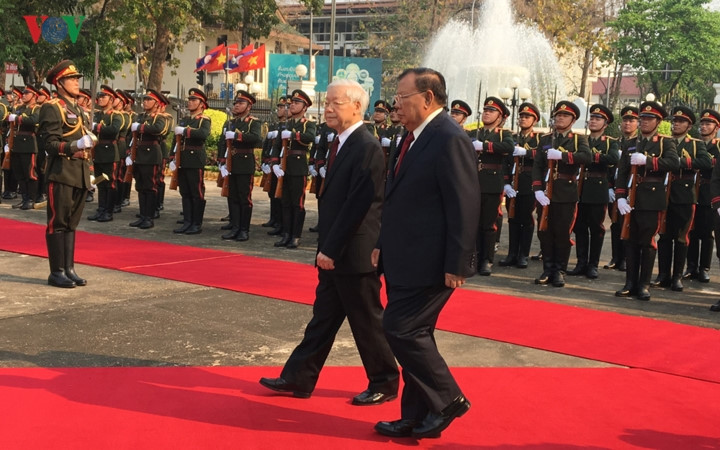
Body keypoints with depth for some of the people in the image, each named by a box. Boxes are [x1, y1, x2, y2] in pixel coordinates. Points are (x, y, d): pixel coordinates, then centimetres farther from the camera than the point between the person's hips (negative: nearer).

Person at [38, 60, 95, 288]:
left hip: (80, 174, 8)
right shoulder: (51, 107, -7)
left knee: (71, 223, 11)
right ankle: (56, 272, 2)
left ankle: (69, 268, 16)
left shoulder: (79, 109, 20)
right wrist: (73, 147, -25)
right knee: (58, 222, -2)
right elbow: (48, 143, -14)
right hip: (61, 173, -8)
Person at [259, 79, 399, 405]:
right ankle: (299, 378, 22)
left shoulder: (366, 147, -17)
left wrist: (331, 249, -20)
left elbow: (358, 204, -22)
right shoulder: (342, 143, 12)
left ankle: (384, 384, 19)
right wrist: (326, 247, 14)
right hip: (334, 252, 9)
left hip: (355, 253, -9)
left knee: (367, 321, 4)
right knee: (323, 318, 14)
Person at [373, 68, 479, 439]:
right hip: (403, 261, 10)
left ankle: (448, 399, 10)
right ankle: (417, 417, 25)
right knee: (412, 334, 14)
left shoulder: (450, 139, -16)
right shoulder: (414, 137, 13)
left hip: (429, 264, -10)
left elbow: (464, 206, -20)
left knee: (401, 329, -8)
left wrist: (456, 265, -21)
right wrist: (383, 244, 15)